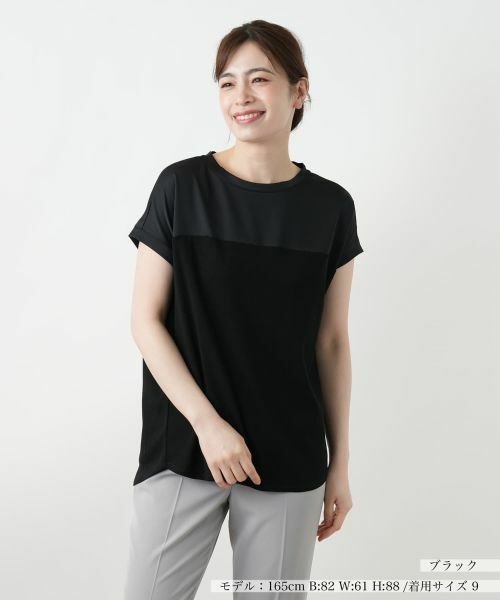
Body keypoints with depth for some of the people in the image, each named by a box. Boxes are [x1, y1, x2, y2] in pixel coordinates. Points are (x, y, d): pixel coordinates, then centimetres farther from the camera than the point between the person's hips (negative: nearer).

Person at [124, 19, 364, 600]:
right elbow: (146, 319, -4)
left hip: (290, 458, 2)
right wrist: (207, 422, -13)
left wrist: (339, 463, 7)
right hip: (184, 445, -1)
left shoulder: (330, 207, 0)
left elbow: (332, 342, 5)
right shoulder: (181, 187, -4)